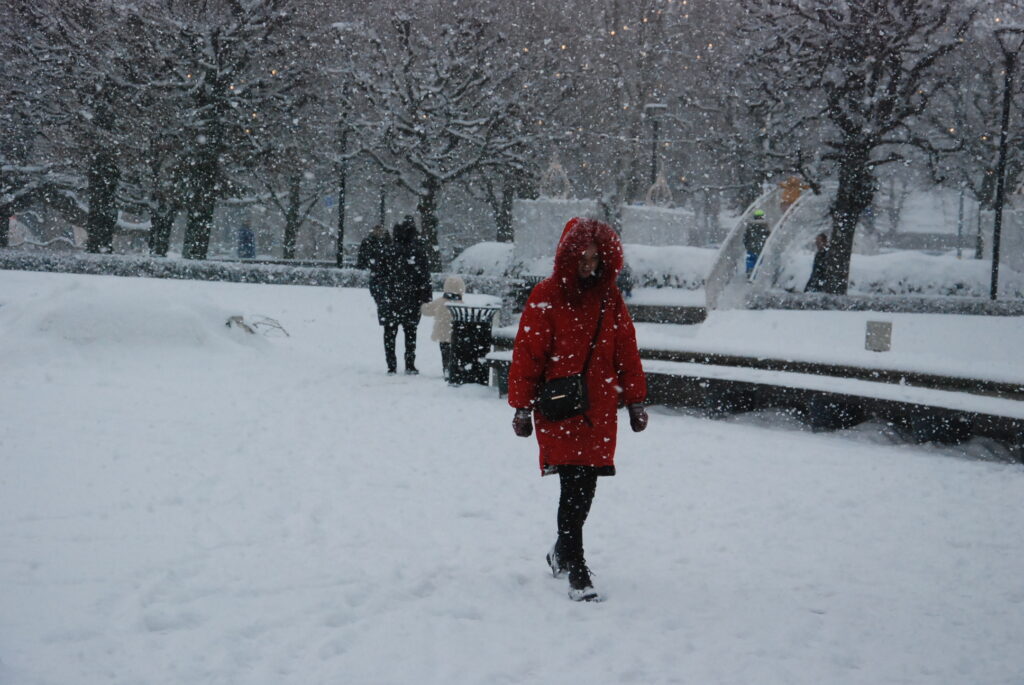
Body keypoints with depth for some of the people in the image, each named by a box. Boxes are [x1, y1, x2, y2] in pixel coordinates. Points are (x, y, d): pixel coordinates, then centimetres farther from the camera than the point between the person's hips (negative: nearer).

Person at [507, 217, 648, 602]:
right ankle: (576, 572, -7)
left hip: (599, 408, 5)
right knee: (573, 487, -10)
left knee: (586, 485, 10)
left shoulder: (610, 298, 9)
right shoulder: (547, 297, -5)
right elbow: (528, 354, -5)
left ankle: (563, 552, 31)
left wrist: (635, 401, 12)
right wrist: (522, 407, -5)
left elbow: (626, 351, 14)